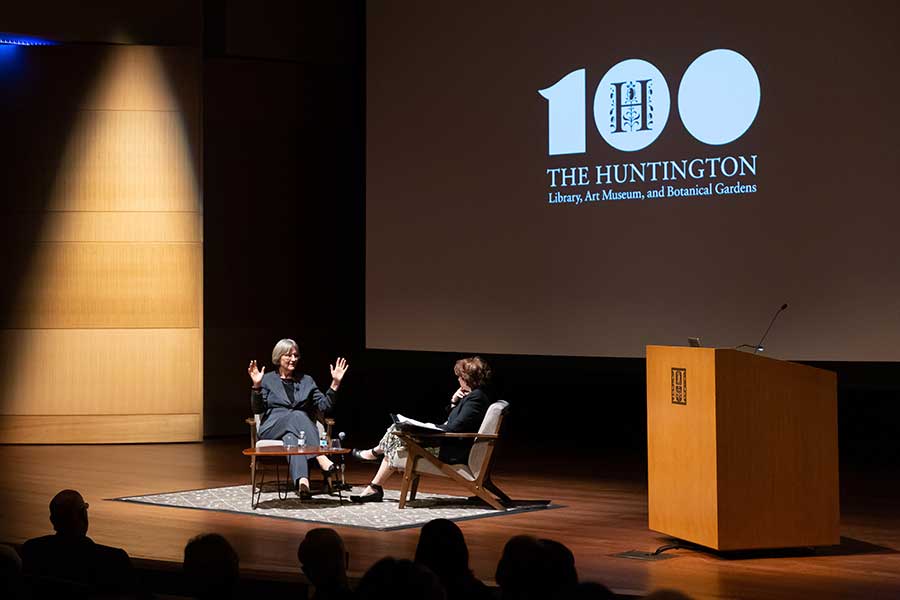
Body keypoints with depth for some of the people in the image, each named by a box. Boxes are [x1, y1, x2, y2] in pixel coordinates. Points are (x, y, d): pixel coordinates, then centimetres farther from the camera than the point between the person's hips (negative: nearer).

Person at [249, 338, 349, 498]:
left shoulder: (306, 381, 21)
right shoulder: (267, 380, 14)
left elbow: (324, 406, 11)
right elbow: (257, 409, 2)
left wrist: (335, 383, 2)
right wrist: (257, 386, -12)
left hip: (301, 429, 2)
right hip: (272, 428, -2)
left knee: (291, 437, -37)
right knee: (297, 415, -35)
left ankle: (302, 481, -62)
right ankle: (320, 456, -51)